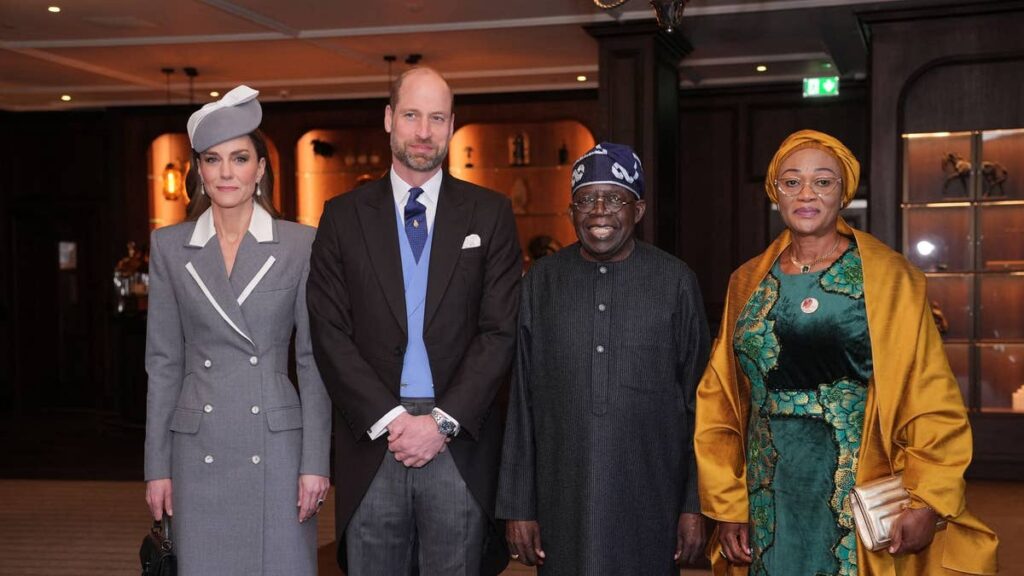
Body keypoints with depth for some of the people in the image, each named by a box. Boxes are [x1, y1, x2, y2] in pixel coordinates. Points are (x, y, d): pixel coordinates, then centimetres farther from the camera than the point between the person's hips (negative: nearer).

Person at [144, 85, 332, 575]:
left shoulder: (300, 245, -1)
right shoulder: (169, 247, 5)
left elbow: (314, 360, 0)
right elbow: (163, 362, 7)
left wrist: (316, 461, -5)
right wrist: (157, 465, 4)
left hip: (277, 445, -1)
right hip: (199, 450, 2)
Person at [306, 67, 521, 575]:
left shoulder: (489, 215, 5)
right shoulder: (343, 216, 6)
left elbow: (500, 331, -1)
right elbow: (330, 333, 0)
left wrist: (443, 421, -10)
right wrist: (388, 419, -9)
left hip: (460, 446, 0)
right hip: (372, 443, 1)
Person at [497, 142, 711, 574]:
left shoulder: (675, 282, 0)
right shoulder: (541, 281, 4)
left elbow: (697, 398, 2)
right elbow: (522, 401, 5)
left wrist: (695, 505, -1)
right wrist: (517, 506, 3)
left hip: (648, 502, -1)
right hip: (562, 502, 1)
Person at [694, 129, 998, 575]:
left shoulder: (889, 279, -3)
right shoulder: (748, 282, 6)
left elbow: (929, 402, -5)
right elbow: (719, 404, 7)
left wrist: (926, 503, -15)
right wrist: (728, 506, 2)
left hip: (862, 501, -3)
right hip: (769, 501, 3)